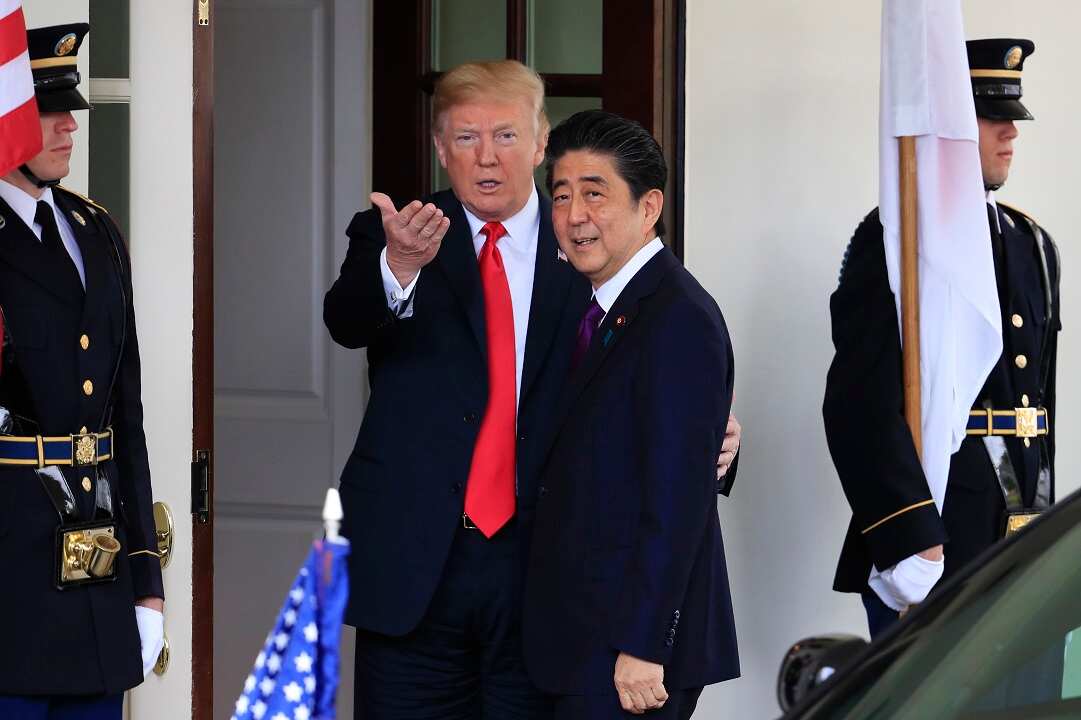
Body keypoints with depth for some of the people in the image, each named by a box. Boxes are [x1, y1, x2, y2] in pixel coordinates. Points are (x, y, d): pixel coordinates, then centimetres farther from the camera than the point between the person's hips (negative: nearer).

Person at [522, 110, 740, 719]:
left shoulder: (679, 320, -14)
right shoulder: (604, 311, 15)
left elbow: (677, 500, -19)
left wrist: (641, 647, -21)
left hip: (630, 649, -9)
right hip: (583, 645, 9)